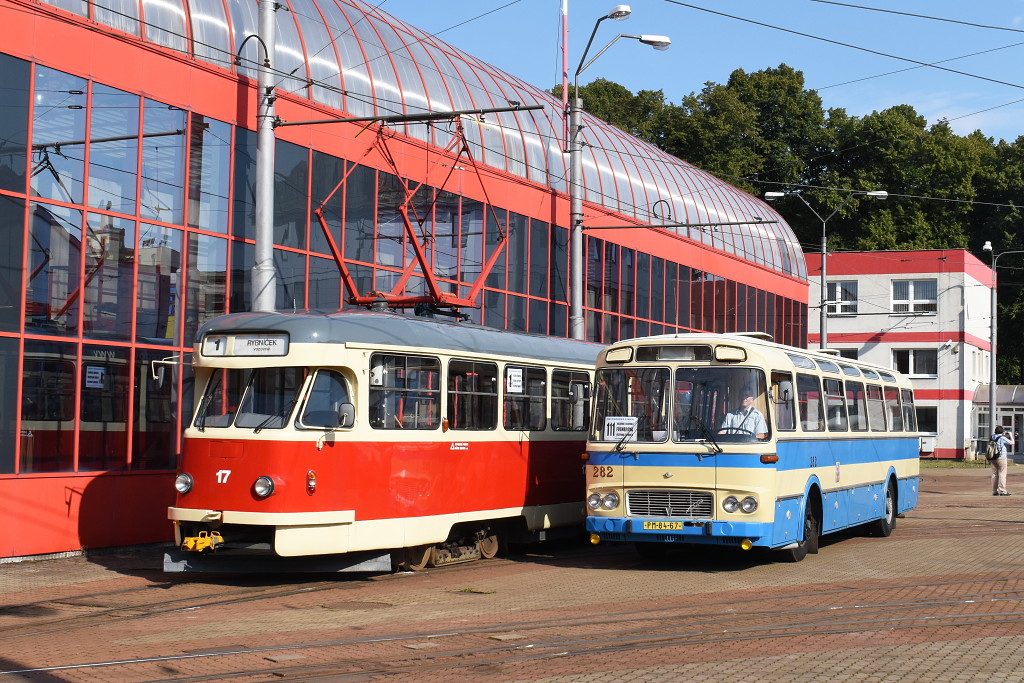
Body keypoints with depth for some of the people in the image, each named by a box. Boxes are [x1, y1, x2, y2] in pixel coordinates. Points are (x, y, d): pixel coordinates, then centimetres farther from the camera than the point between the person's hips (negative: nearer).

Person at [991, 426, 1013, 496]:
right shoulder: (1002, 438, -11)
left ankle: (994, 491, 10)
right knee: (1002, 474, -5)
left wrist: (1003, 434, 27)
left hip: (993, 458, 7)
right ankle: (1002, 491, -8)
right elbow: (1012, 443, -3)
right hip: (1001, 457, -7)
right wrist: (1010, 435, 10)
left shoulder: (993, 437, 7)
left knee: (994, 474, 8)